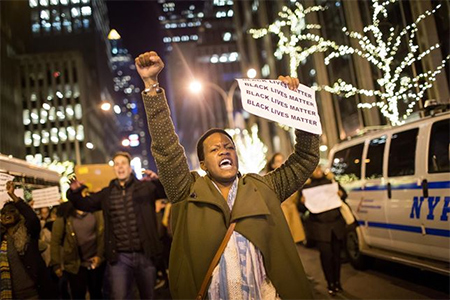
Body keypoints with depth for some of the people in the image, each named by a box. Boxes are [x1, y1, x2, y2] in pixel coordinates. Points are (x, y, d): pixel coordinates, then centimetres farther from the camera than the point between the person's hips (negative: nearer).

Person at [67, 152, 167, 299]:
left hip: (145, 255, -1)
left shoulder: (145, 187, 1)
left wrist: (159, 180, -28)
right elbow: (84, 204, 16)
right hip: (119, 257, 1)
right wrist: (75, 191, -4)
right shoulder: (107, 193, 10)